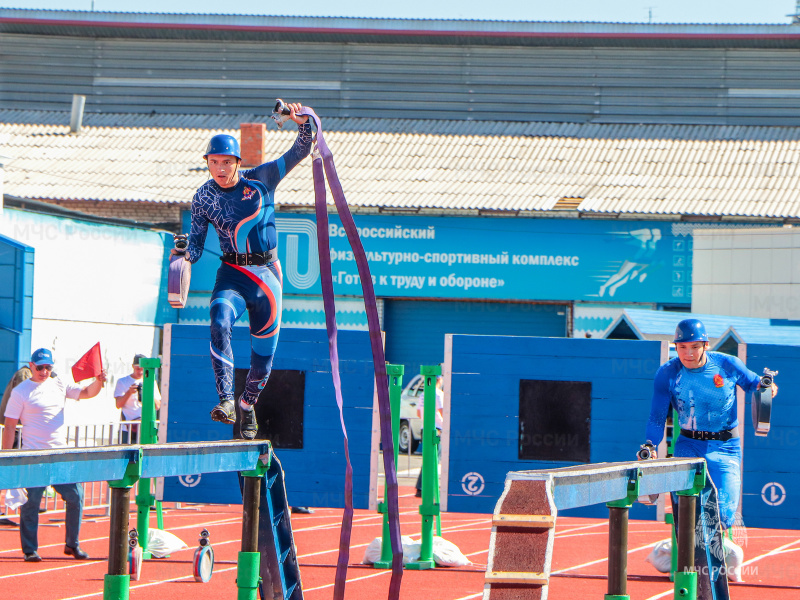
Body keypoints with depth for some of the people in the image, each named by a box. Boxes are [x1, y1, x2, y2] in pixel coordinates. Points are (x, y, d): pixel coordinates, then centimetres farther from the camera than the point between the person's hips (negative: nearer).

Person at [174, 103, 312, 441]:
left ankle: (248, 405, 30)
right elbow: (196, 243, 0)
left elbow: (299, 152, -4)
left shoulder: (261, 179, -3)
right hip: (232, 273, -1)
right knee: (219, 324, -30)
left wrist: (302, 124, -22)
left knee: (264, 351, 5)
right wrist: (185, 254, -22)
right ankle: (226, 400, -33)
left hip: (267, 273, 1)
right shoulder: (203, 198, -1)